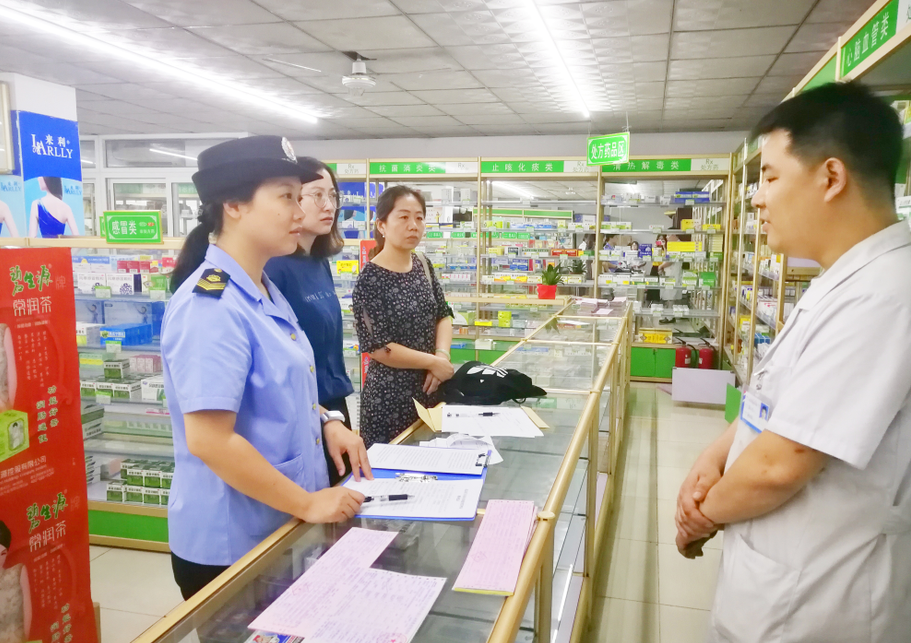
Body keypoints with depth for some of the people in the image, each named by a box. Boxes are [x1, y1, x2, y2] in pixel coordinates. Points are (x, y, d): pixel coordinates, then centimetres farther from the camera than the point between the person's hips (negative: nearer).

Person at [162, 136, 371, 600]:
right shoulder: (211, 304, -24)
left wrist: (323, 424, 2)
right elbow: (210, 442, -28)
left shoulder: (264, 291, 6)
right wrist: (307, 504, -20)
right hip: (230, 543, -9)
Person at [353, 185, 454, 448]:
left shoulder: (423, 265, 5)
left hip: (430, 388, 6)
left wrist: (443, 356, -8)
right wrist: (434, 362, -12)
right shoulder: (370, 280, -16)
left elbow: (443, 314, 10)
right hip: (391, 395, -6)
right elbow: (379, 347, -18)